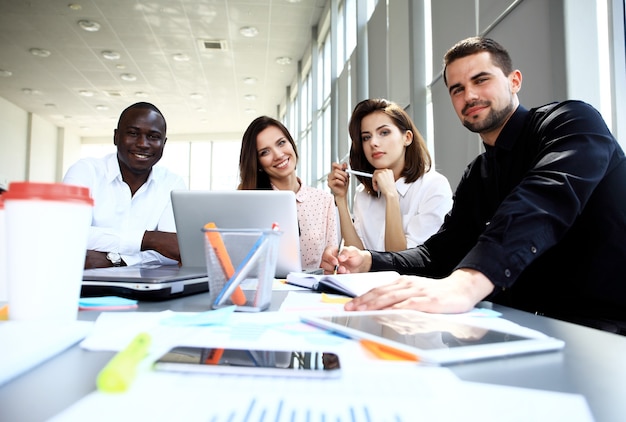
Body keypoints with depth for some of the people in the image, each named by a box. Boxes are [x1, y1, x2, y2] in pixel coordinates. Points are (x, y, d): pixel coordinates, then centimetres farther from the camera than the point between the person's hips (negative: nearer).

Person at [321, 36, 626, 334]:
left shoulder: (572, 122, -10)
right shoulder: (475, 178, 12)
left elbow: (547, 198, -30)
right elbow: (441, 251, 10)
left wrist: (466, 283, -47)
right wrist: (369, 262, -7)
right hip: (535, 323, 6)